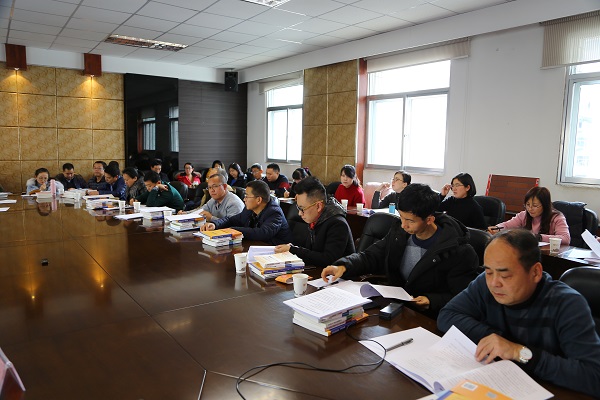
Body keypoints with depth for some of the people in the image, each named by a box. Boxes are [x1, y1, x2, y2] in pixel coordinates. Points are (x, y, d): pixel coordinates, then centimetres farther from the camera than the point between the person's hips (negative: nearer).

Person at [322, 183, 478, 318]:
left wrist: (432, 301, -26)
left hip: (429, 317, -6)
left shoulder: (459, 252, -14)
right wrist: (343, 266, -10)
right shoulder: (399, 231, 3)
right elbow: (371, 256, 8)